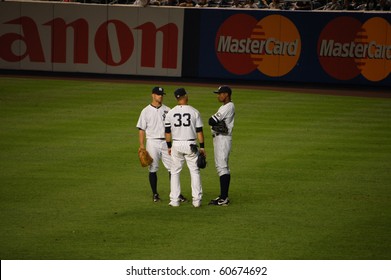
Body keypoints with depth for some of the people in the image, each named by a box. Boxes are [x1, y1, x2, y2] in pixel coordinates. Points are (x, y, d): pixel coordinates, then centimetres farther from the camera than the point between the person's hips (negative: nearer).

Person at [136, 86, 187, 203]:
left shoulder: (167, 110, 9)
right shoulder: (146, 111, 2)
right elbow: (141, 129, 1)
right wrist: (141, 145, -7)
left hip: (166, 142, 2)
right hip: (152, 142, -2)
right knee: (153, 169, 1)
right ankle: (155, 194, 11)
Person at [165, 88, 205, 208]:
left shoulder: (171, 113, -1)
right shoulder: (194, 112, -5)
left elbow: (168, 131, 3)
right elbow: (199, 131, -3)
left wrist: (169, 146, 13)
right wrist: (202, 147, 4)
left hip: (176, 144, 1)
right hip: (191, 144, -1)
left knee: (175, 172, 10)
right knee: (194, 171, 8)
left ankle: (174, 200, 6)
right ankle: (196, 200, 3)